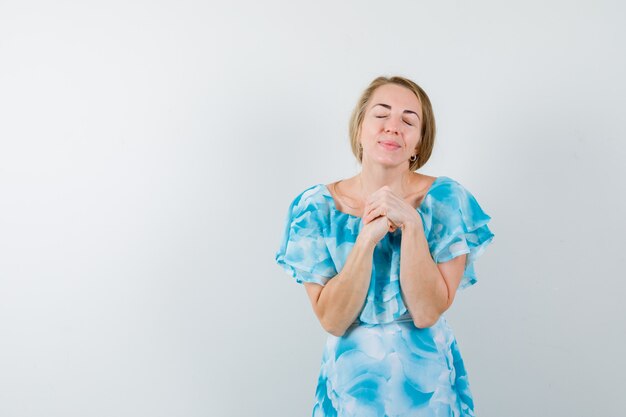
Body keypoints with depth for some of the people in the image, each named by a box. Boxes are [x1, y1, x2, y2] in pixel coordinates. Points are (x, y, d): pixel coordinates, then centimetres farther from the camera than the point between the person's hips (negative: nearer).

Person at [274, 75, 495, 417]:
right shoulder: (316, 206, -9)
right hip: (351, 385, 0)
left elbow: (427, 313, -17)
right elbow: (332, 321, -15)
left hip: (428, 383, 0)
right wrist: (367, 238, -25)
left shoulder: (446, 199, -11)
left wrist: (410, 223, -25)